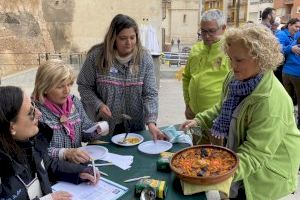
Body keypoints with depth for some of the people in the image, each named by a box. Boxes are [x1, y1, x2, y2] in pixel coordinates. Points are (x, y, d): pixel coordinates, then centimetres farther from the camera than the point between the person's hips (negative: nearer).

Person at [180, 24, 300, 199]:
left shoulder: (271, 102, -32)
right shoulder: (237, 77, -8)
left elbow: (254, 154, -30)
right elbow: (223, 109, 10)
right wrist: (199, 120, -4)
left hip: (264, 174, -6)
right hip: (236, 154, 6)